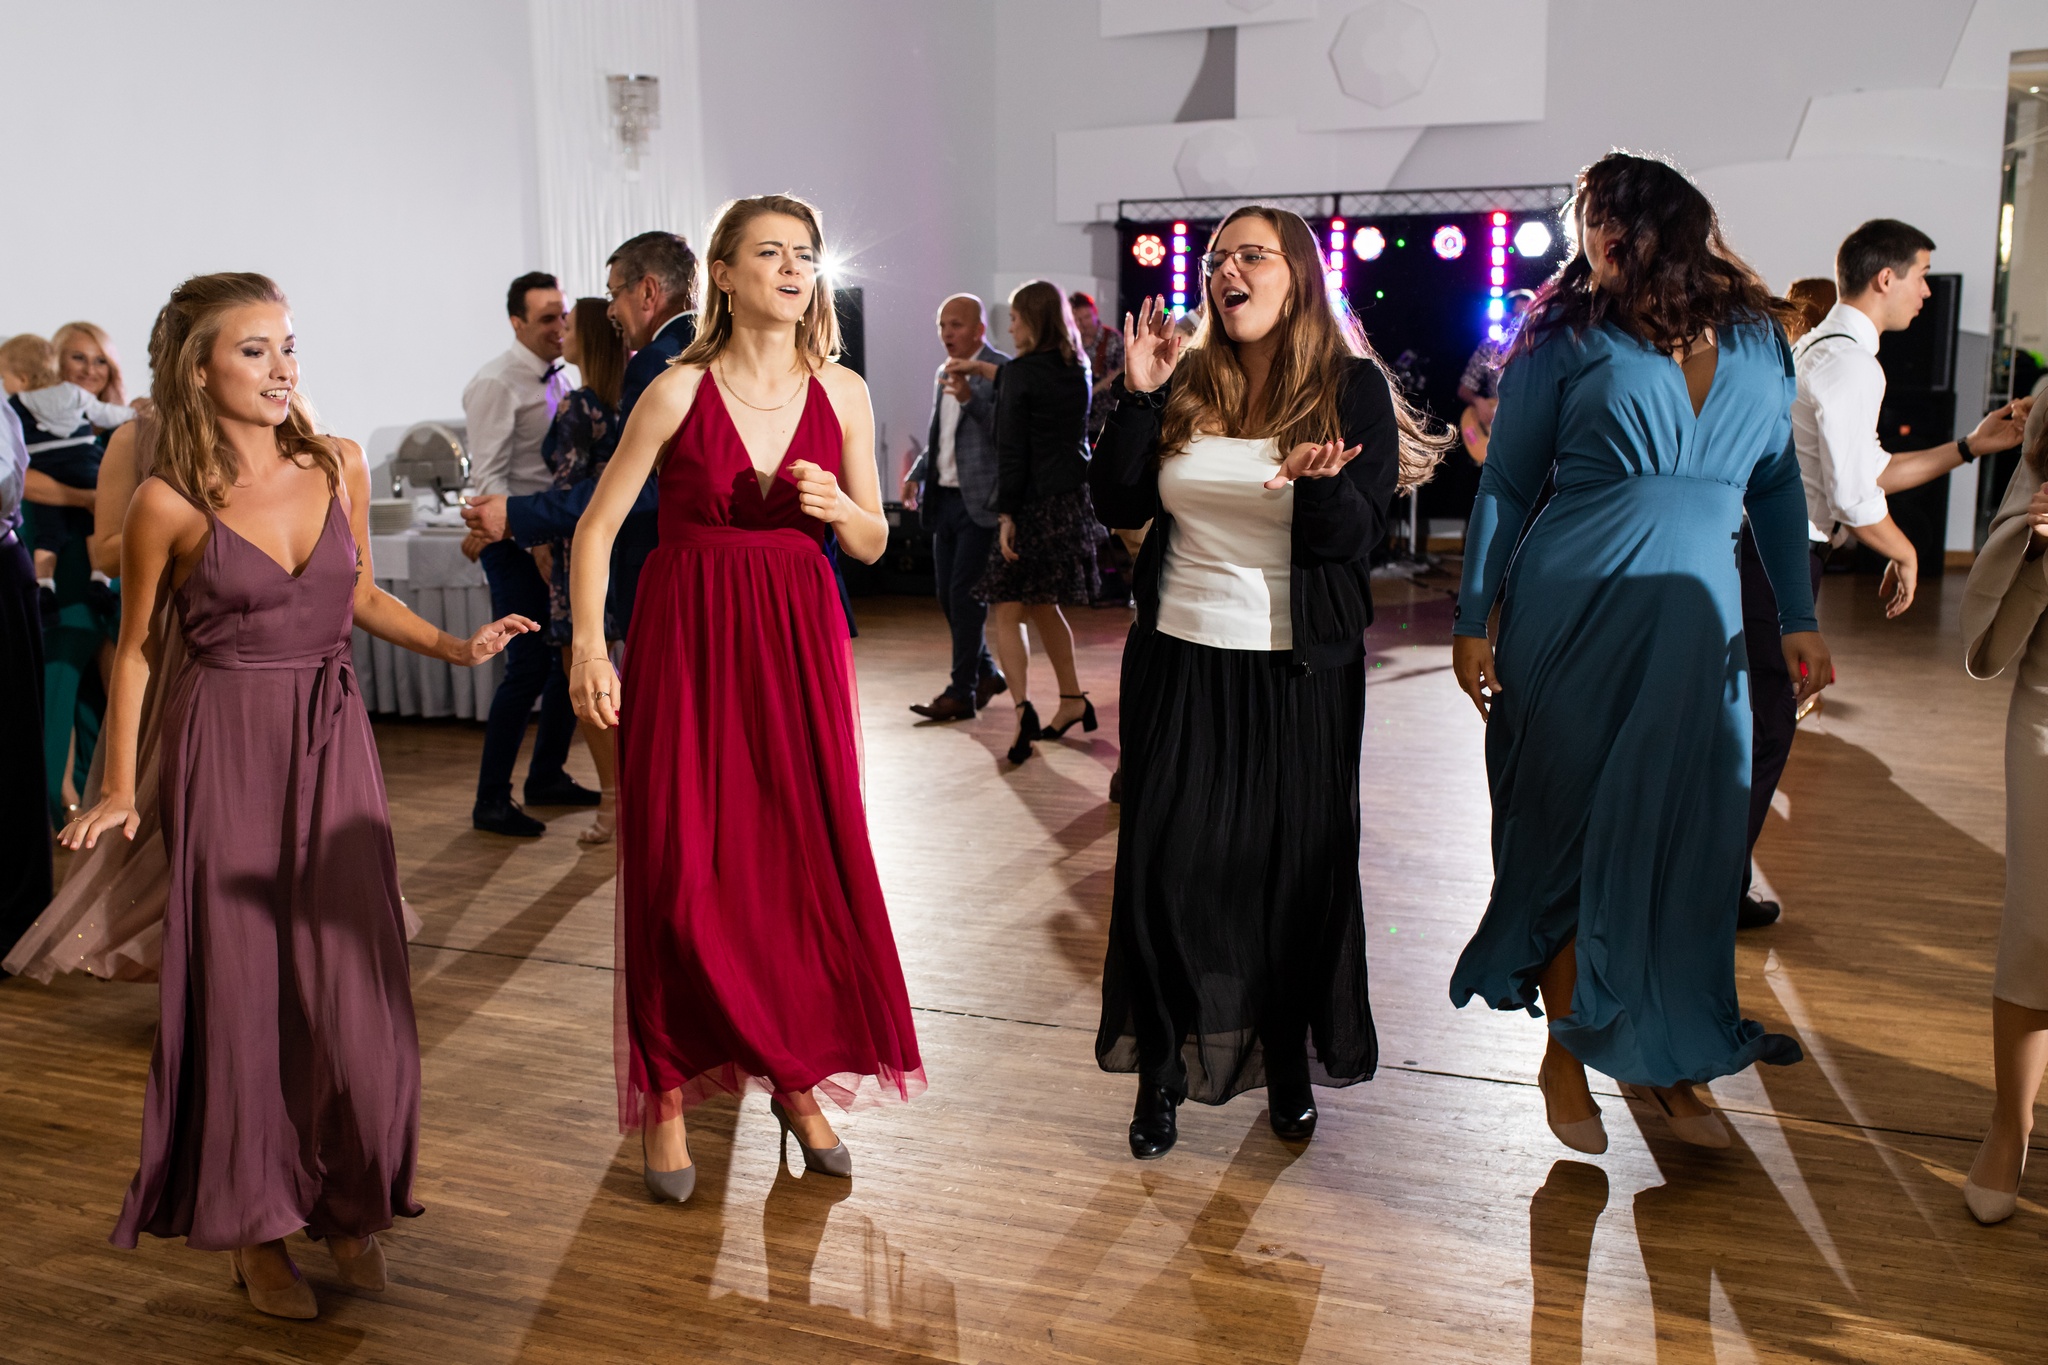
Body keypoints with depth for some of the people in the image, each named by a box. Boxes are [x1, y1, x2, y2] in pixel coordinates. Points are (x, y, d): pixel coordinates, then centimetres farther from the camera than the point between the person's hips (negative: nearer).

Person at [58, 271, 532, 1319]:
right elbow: (136, 648, 2)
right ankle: (254, 1226, 21)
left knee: (351, 981, 3)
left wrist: (452, 646, 3)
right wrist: (118, 788, 0)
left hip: (332, 740, 3)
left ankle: (347, 1208, 22)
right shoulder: (170, 503, -8)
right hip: (225, 747, -3)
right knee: (240, 984, 3)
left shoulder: (339, 467, 2)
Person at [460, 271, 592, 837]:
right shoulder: (497, 383, -12)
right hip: (516, 544, -8)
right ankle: (491, 800, 2)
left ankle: (547, 776, 27)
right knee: (529, 668, -9)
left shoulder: (557, 380, 13)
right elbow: (488, 477, -18)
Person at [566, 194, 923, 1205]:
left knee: (808, 860, 5)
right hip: (688, 638, -3)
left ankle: (798, 1076, 23)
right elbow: (596, 530, -1)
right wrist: (589, 650, -11)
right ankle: (669, 1094, 16)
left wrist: (838, 507, -12)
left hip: (800, 640, 3)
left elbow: (873, 546, 9)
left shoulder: (842, 393, 4)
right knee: (680, 870, 0)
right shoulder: (680, 391, -5)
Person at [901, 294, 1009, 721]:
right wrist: (917, 475, 12)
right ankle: (986, 672, 29)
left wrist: (970, 398, -28)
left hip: (980, 502, -8)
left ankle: (962, 692, 0)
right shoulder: (945, 373, 15)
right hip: (945, 499, 8)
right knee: (948, 597, 12)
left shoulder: (1001, 371, -9)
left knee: (965, 595, -8)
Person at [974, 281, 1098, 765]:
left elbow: (1011, 450, -15)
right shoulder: (1078, 370, 9)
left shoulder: (1021, 373, -11)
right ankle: (1073, 701, 25)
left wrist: (1006, 513, -14)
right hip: (1075, 501, 7)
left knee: (1007, 613, -3)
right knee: (1043, 606, 20)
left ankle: (1023, 708, -16)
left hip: (1036, 503, -7)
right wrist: (993, 375, 27)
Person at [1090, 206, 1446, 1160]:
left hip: (1298, 670, -2)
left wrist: (1319, 483, -30)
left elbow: (1356, 540, -10)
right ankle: (1163, 1072, 17)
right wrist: (1137, 396, -8)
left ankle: (1290, 1065, 25)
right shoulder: (1185, 384, 6)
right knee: (1166, 865, 4)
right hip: (1178, 661, 2)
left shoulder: (1352, 388, -3)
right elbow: (1118, 505, 1)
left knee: (1296, 866, 7)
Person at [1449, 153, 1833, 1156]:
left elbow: (1776, 481, 15)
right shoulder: (1568, 337, 0)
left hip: (1696, 620, 3)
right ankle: (1567, 1056, 17)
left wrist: (1797, 616, 10)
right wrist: (1473, 621, -2)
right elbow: (1505, 484, 2)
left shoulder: (1757, 340, 9)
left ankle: (1663, 1059, 20)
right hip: (1574, 610, -3)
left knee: (1689, 844, 5)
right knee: (1572, 833, 3)